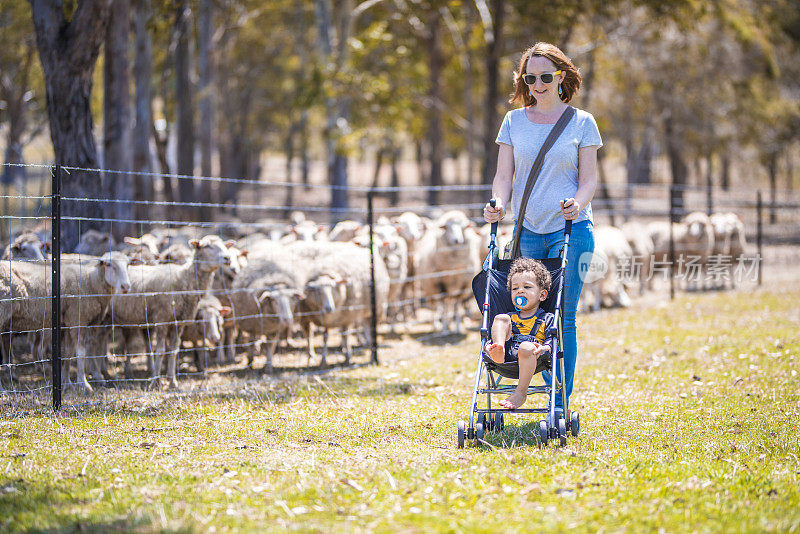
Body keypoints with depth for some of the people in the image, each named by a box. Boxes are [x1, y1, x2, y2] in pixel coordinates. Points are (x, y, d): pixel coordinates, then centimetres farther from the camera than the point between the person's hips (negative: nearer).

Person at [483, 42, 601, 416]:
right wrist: (499, 203, -14)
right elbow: (504, 175, 7)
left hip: (570, 229, -3)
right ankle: (553, 393, 15)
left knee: (562, 316, -9)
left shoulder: (581, 123, 4)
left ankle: (561, 404, -6)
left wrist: (577, 204, -20)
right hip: (527, 231, 3)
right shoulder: (514, 121, 10)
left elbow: (589, 179, 1)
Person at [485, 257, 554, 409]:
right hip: (508, 355, 4)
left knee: (526, 347, -39)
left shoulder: (547, 319, 19)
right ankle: (499, 351, -37)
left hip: (531, 358, -4)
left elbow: (551, 342, 3)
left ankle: (521, 392, -33)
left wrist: (542, 349, -21)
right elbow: (489, 340, 24)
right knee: (500, 318, -5)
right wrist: (491, 346, -2)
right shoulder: (510, 318, 32)